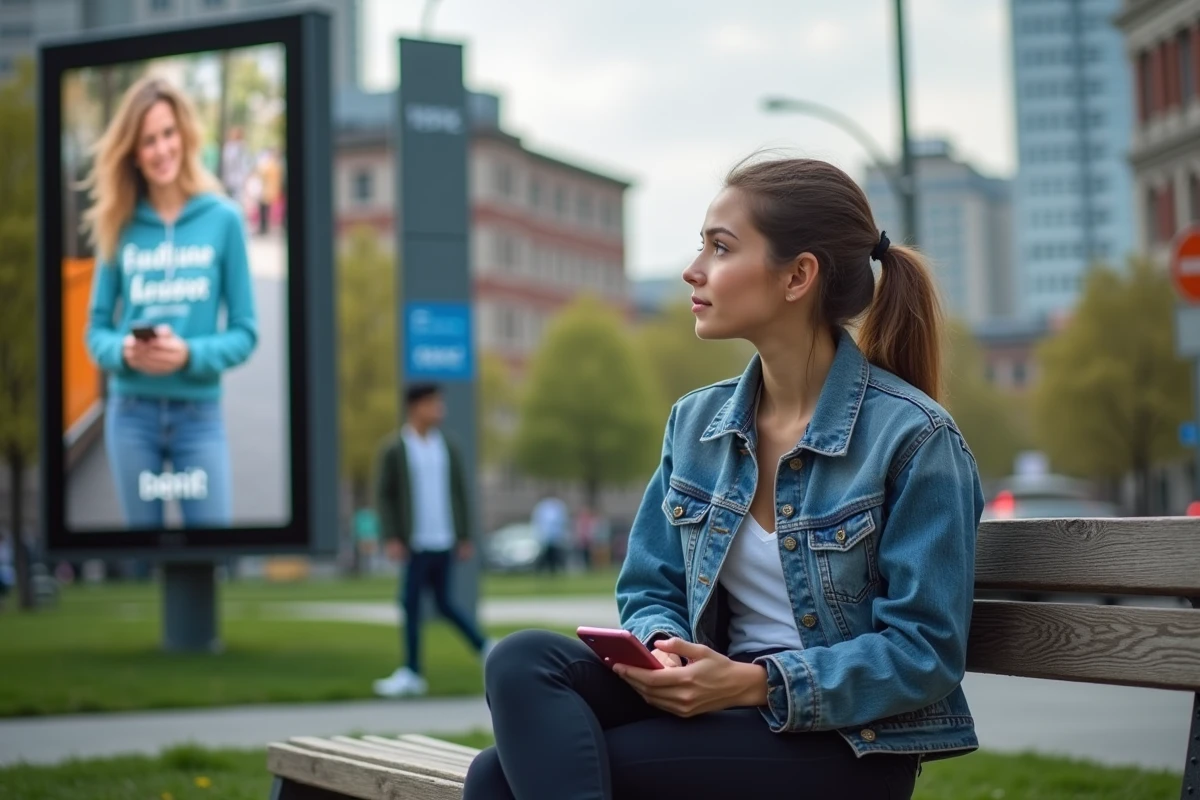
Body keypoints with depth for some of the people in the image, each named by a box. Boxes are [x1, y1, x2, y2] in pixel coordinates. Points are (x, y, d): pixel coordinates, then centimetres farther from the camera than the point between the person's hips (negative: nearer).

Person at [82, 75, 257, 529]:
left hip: (199, 414, -2)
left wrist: (191, 354, -18)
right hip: (131, 412, 2)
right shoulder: (119, 225, 3)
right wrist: (123, 351, -15)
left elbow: (245, 331, -1)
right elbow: (96, 327, 6)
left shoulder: (223, 219, -2)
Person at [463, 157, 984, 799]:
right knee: (524, 661, -24)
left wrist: (759, 684, -22)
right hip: (719, 702, 6)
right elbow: (649, 589, 13)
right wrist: (661, 650, -11)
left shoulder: (912, 436, -10)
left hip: (843, 743, -6)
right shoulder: (695, 423, 10)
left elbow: (926, 652, -13)